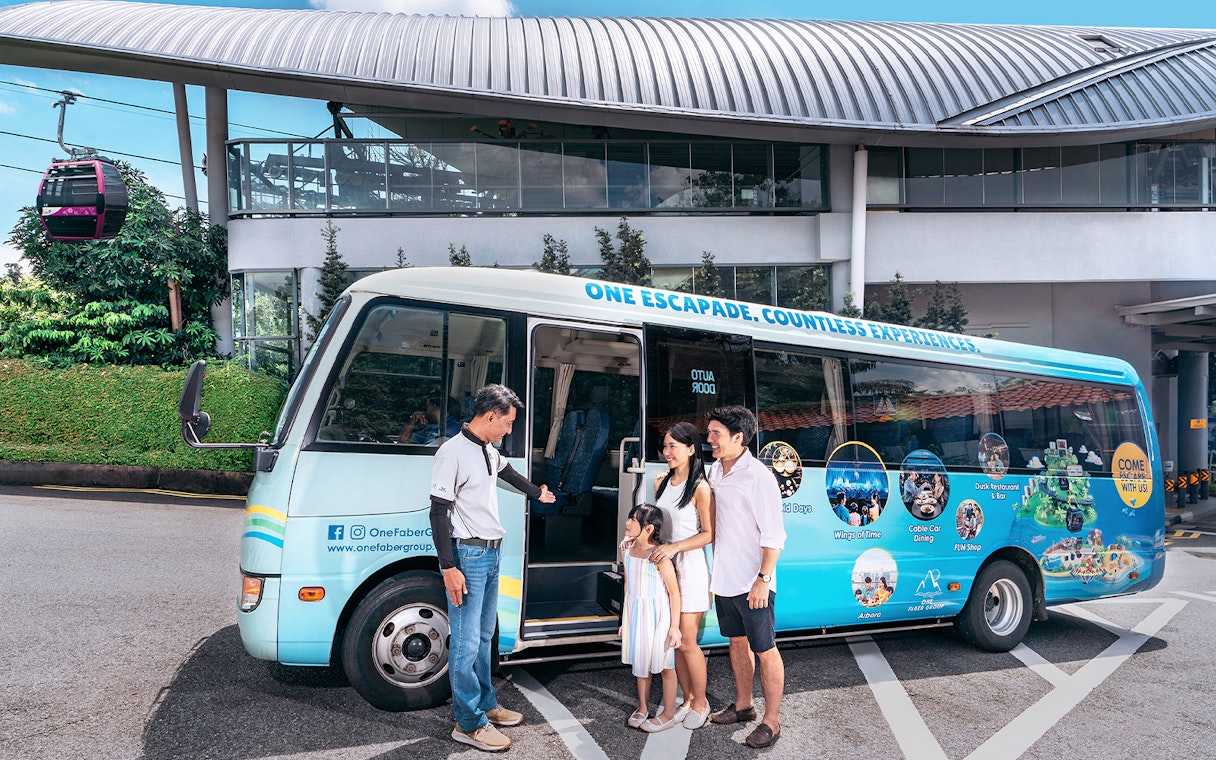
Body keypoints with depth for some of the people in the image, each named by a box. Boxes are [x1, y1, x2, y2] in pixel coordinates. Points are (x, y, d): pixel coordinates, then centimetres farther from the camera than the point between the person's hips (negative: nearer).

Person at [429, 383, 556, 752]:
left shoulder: (489, 451, 11)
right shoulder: (453, 452, -15)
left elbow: (507, 471, 34)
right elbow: (439, 512, -17)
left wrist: (537, 492, 52)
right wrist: (449, 568, -20)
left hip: (491, 554, 9)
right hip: (467, 555, -9)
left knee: (483, 636, 18)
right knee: (466, 642, -3)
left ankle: (486, 704, 29)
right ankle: (469, 723, 6)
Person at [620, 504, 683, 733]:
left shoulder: (659, 556, -21)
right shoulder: (627, 550, -1)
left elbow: (674, 592, -16)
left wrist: (674, 626, -16)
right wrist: (626, 618, 16)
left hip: (657, 615, -6)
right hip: (634, 613, 6)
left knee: (665, 665, 7)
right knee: (640, 663, 17)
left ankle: (668, 714, 22)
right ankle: (643, 708, 34)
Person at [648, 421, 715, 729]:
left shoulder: (700, 488, -14)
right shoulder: (661, 482, 8)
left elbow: (709, 534, -14)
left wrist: (674, 547, -21)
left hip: (690, 569, -7)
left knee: (687, 642, -1)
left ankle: (701, 702, 18)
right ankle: (688, 699, 26)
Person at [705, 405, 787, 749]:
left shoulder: (758, 477, -18)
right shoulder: (714, 471, 6)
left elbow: (774, 536, -18)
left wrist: (763, 580, -20)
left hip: (752, 582, -8)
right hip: (724, 577, 8)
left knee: (765, 651, 3)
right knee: (737, 642, 21)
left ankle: (771, 722, 15)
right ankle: (742, 705, 36)